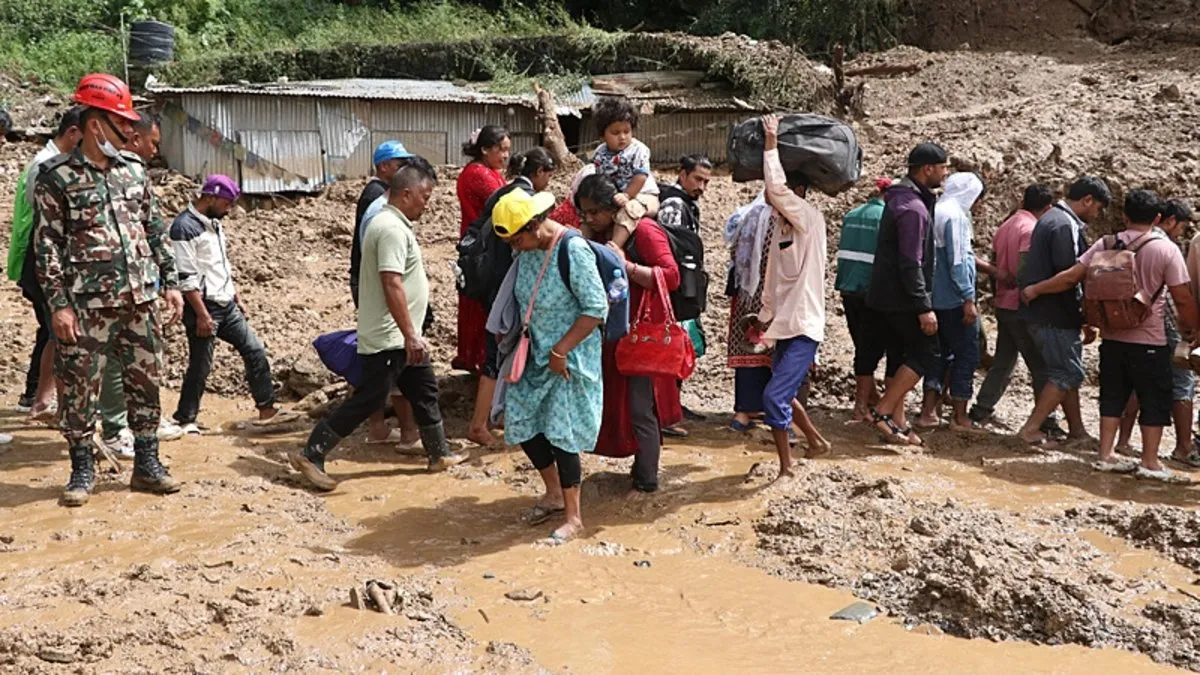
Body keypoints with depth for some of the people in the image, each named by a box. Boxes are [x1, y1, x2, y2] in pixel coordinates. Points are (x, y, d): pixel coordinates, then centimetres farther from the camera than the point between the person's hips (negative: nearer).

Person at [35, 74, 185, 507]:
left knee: (145, 382, 9)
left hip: (139, 300, 5)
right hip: (87, 306, -5)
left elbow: (154, 230, 15)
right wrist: (58, 304, -12)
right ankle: (82, 470, 16)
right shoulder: (57, 176, -5)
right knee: (79, 388, 2)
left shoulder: (133, 170, 10)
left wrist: (169, 283, 10)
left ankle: (147, 465, 20)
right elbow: (47, 245, -7)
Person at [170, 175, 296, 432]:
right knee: (200, 366, -1)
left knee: (254, 350, 7)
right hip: (204, 307, -9)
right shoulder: (185, 227, -15)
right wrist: (202, 315, -20)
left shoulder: (214, 223, 14)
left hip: (226, 305, 9)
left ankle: (267, 409, 13)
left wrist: (237, 298, 19)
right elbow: (186, 278, -19)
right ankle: (185, 420, 13)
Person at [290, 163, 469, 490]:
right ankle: (311, 455, -1)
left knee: (425, 392, 17)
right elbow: (392, 285, -27)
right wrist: (410, 337, -28)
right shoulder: (392, 229, -20)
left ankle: (440, 454, 28)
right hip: (389, 338, -11)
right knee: (367, 400, -7)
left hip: (401, 338, 11)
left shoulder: (391, 223, 14)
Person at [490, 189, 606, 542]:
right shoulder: (525, 250, -2)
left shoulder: (573, 251, -22)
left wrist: (560, 351, -20)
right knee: (521, 421, 9)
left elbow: (596, 310, -22)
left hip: (570, 358, -7)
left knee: (560, 432, -5)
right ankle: (554, 493, 31)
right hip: (536, 355, 7)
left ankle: (573, 516, 12)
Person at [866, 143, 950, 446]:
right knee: (926, 355, -4)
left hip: (888, 296, 10)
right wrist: (924, 307, -21)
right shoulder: (913, 207, -18)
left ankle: (896, 421, 15)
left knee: (909, 355, 13)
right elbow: (911, 263, -23)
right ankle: (882, 411, -6)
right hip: (902, 297, -10)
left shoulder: (901, 198, 14)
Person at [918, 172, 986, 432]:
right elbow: (957, 261, -19)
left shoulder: (936, 212, 14)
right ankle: (960, 417, 4)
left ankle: (929, 412, 13)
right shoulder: (955, 216, -14)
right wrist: (968, 299, -19)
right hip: (955, 300, -9)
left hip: (936, 299, 9)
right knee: (966, 354, 0)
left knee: (940, 352, 14)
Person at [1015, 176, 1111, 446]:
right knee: (1067, 374, -3)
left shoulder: (1052, 218, 16)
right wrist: (1085, 320, -12)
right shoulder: (1065, 225, -17)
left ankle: (1077, 429, 23)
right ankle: (1030, 429, -1)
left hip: (1040, 311, 10)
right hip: (1055, 316, -10)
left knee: (1068, 371, 16)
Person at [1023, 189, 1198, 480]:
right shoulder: (1166, 249, -9)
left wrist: (1034, 290, 10)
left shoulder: (1106, 245, 0)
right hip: (1149, 341, -4)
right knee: (1154, 401, 7)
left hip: (1112, 338, 4)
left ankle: (1106, 455, 16)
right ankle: (1150, 462, 10)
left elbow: (1071, 277, -2)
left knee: (1113, 396, 14)